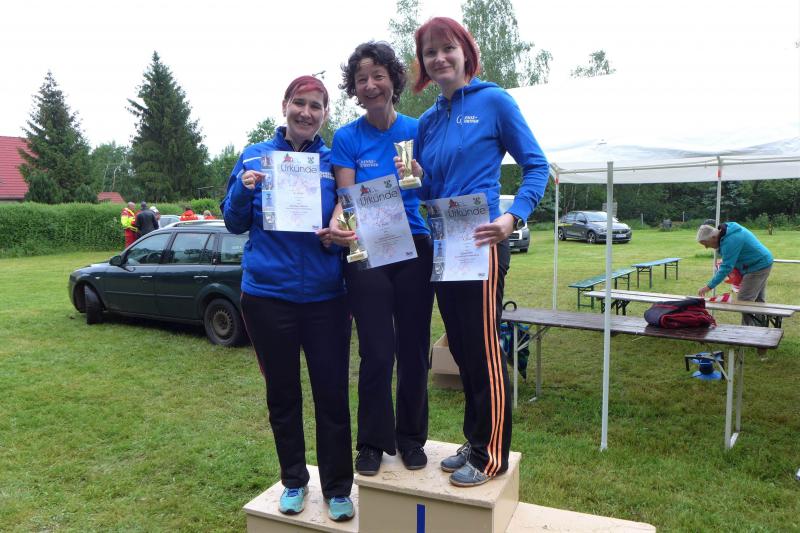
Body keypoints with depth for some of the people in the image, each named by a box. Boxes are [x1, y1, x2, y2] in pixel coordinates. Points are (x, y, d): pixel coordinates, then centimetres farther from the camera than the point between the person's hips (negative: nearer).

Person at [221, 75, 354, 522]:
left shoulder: (335, 162, 2)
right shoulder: (254, 157, 3)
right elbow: (235, 224, 5)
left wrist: (336, 237, -15)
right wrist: (243, 190, -15)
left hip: (325, 296, 0)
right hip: (268, 294, 1)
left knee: (332, 393, 3)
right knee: (282, 394, 14)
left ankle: (338, 487, 22)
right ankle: (294, 481, 33)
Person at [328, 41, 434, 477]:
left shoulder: (417, 130, 3)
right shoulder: (346, 138, 1)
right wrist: (336, 225, -28)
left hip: (414, 249, 1)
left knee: (413, 349, 8)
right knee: (377, 354, 0)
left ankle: (412, 437, 26)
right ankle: (372, 442, 20)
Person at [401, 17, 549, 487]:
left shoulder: (493, 101, -3)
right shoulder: (429, 121, 14)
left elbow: (536, 165, -5)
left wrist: (514, 216, -20)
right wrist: (417, 177, -5)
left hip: (481, 243, -7)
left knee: (483, 349, -1)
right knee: (461, 348, 14)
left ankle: (492, 455, 15)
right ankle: (475, 441, 30)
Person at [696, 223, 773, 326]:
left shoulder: (730, 241, -29)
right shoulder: (729, 228, 1)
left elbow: (726, 268, -29)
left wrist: (708, 286, -28)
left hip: (758, 267, -10)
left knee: (744, 301, -10)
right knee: (758, 300, 18)